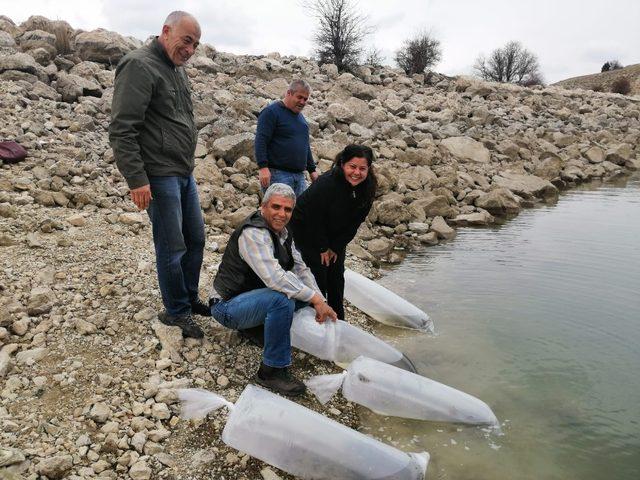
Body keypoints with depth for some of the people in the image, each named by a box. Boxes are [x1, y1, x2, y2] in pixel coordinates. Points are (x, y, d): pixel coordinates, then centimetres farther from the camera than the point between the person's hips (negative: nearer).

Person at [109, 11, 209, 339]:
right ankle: (176, 312, 17)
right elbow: (121, 130, -18)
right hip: (159, 177, -9)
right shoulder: (139, 66, -13)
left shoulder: (177, 69, 15)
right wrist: (137, 180, -20)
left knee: (196, 239, 15)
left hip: (184, 174, 9)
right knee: (172, 247, -1)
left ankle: (190, 299, 32)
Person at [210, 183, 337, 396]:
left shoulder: (281, 231, 6)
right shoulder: (253, 233, -24)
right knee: (282, 300, -34)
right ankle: (272, 370, -20)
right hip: (228, 306, -9)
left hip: (254, 295, 9)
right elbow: (274, 277, -36)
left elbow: (300, 269, 6)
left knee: (306, 293, 4)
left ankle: (258, 327, 13)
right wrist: (315, 299, -31)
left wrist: (320, 300, -7)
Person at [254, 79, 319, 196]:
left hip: (299, 175, 8)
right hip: (277, 173, -8)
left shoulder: (300, 117, 20)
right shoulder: (271, 112, -5)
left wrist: (312, 169, 24)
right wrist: (263, 167, -23)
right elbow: (261, 141, -13)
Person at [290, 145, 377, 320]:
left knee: (336, 277, 9)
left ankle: (338, 320, 22)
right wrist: (323, 248, -16)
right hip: (306, 231, -6)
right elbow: (314, 219, -26)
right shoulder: (326, 184, -33)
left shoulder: (368, 188, -14)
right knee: (318, 275, -7)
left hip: (336, 237, 6)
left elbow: (355, 222, -7)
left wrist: (335, 247, -8)